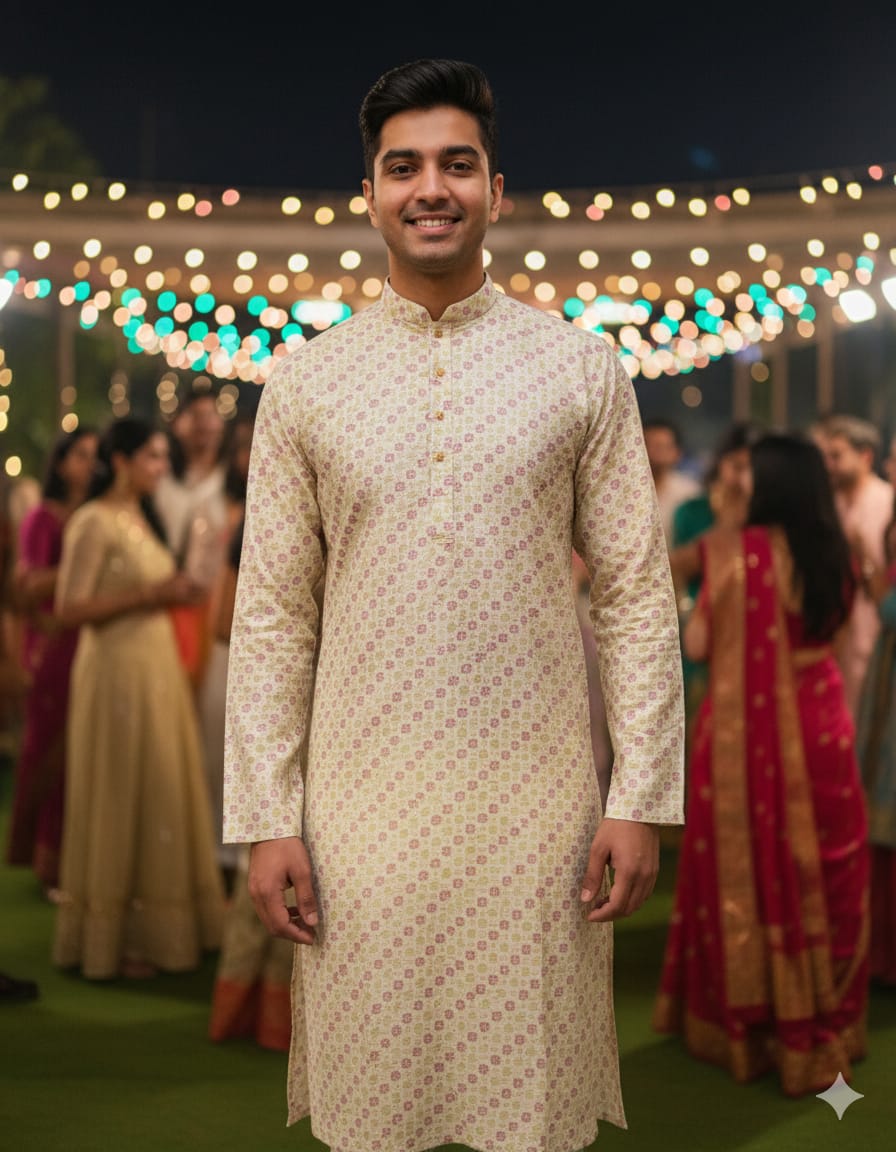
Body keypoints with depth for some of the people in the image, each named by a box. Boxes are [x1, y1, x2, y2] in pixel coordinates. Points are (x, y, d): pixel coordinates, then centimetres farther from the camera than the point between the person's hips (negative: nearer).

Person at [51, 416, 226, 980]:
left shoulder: (143, 518, 15)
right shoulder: (93, 523, -12)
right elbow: (71, 608, -18)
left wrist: (174, 593, 7)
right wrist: (149, 596, -20)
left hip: (158, 665, 9)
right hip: (117, 668, -9)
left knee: (162, 795, 11)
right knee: (119, 799, -2)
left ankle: (158, 925, 20)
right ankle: (112, 938, 8)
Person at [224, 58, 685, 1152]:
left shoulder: (582, 370, 1)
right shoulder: (305, 383, 2)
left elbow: (636, 593, 1)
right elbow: (272, 612, 3)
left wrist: (642, 798, -4)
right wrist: (265, 820, -1)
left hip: (538, 800, 0)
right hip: (364, 803, 1)